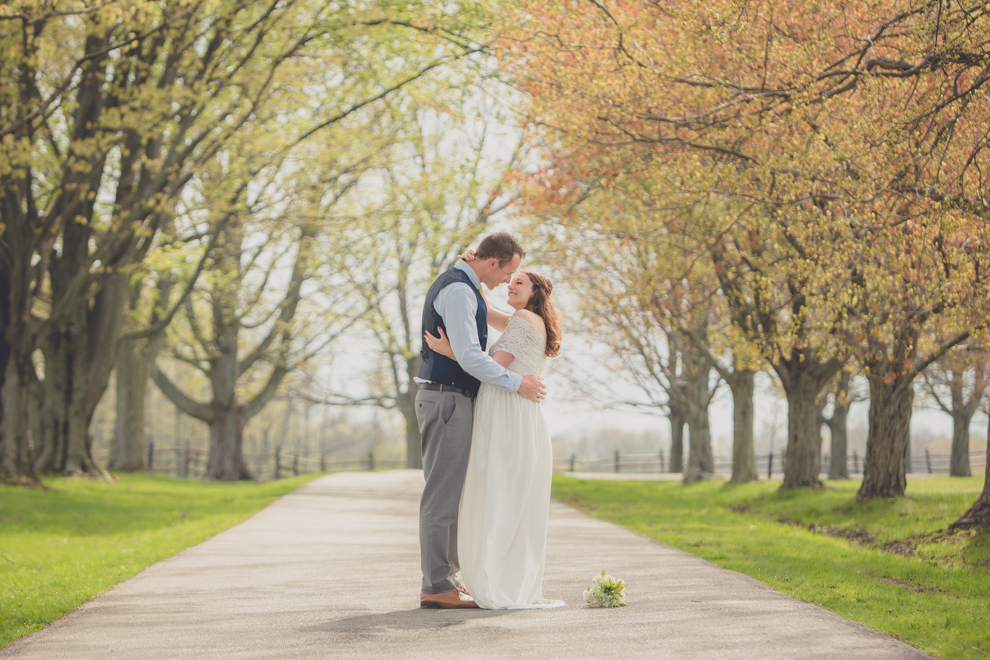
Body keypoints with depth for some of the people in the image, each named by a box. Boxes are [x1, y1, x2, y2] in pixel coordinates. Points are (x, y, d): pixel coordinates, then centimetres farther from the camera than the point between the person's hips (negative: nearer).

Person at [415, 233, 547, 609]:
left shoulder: (457, 286, 18)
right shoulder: (458, 290, -16)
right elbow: (469, 356, -24)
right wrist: (516, 384, -20)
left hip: (450, 398, 11)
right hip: (447, 399, -11)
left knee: (452, 492, 12)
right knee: (443, 493, -9)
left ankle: (447, 577, 16)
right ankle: (436, 586, -8)